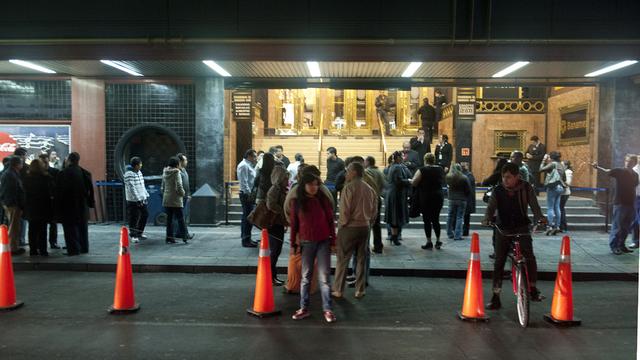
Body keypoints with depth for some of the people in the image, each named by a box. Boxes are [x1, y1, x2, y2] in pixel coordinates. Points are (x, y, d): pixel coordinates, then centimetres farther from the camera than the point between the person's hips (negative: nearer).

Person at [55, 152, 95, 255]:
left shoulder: (63, 173, -11)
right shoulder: (85, 173, 1)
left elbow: (58, 191, -9)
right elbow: (90, 189, 3)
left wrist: (58, 206, -3)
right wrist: (91, 202, 9)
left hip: (68, 205, -5)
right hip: (82, 205, 5)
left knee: (71, 228, 1)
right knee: (82, 227, 14)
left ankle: (73, 249, 0)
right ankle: (84, 248, 19)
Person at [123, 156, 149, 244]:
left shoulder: (139, 172, 11)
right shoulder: (129, 174, -15)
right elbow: (131, 188, -20)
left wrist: (146, 195, 13)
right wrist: (138, 199, -22)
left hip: (142, 199, 8)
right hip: (133, 200, -8)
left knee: (145, 214, 13)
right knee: (134, 218, -2)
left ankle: (139, 232, 28)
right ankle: (133, 235, 10)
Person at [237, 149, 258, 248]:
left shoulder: (248, 165, 20)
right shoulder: (243, 165, -12)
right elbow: (244, 182, -19)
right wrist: (249, 193, -20)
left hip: (249, 194, 10)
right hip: (246, 194, -10)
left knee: (247, 217, 15)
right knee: (248, 217, -8)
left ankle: (246, 238, 23)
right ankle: (246, 240, -4)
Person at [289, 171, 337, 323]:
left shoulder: (324, 200, 0)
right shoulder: (297, 202, 1)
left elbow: (330, 221, 3)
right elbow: (294, 224, 6)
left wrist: (333, 240, 1)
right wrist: (294, 243, 5)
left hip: (323, 242, -1)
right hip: (306, 243, 1)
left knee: (324, 276, -1)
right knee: (306, 276, 9)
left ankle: (327, 309, 3)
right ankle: (304, 308, 15)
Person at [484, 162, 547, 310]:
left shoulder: (526, 188, -3)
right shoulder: (498, 190, -2)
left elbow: (534, 204, -8)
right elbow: (491, 207, -9)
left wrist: (540, 217, -27)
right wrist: (487, 219, -28)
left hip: (522, 227, -1)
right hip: (503, 229, 1)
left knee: (529, 257, -17)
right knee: (499, 262, 0)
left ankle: (533, 288, 7)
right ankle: (496, 296, 7)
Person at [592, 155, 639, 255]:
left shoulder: (635, 175, 11)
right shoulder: (619, 171, -5)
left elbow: (634, 187, 19)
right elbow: (606, 171, -15)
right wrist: (597, 167, -35)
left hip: (630, 204, 6)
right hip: (620, 203, -6)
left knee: (626, 227, 12)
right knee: (617, 226, -2)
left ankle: (621, 245, 23)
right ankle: (613, 246, 5)